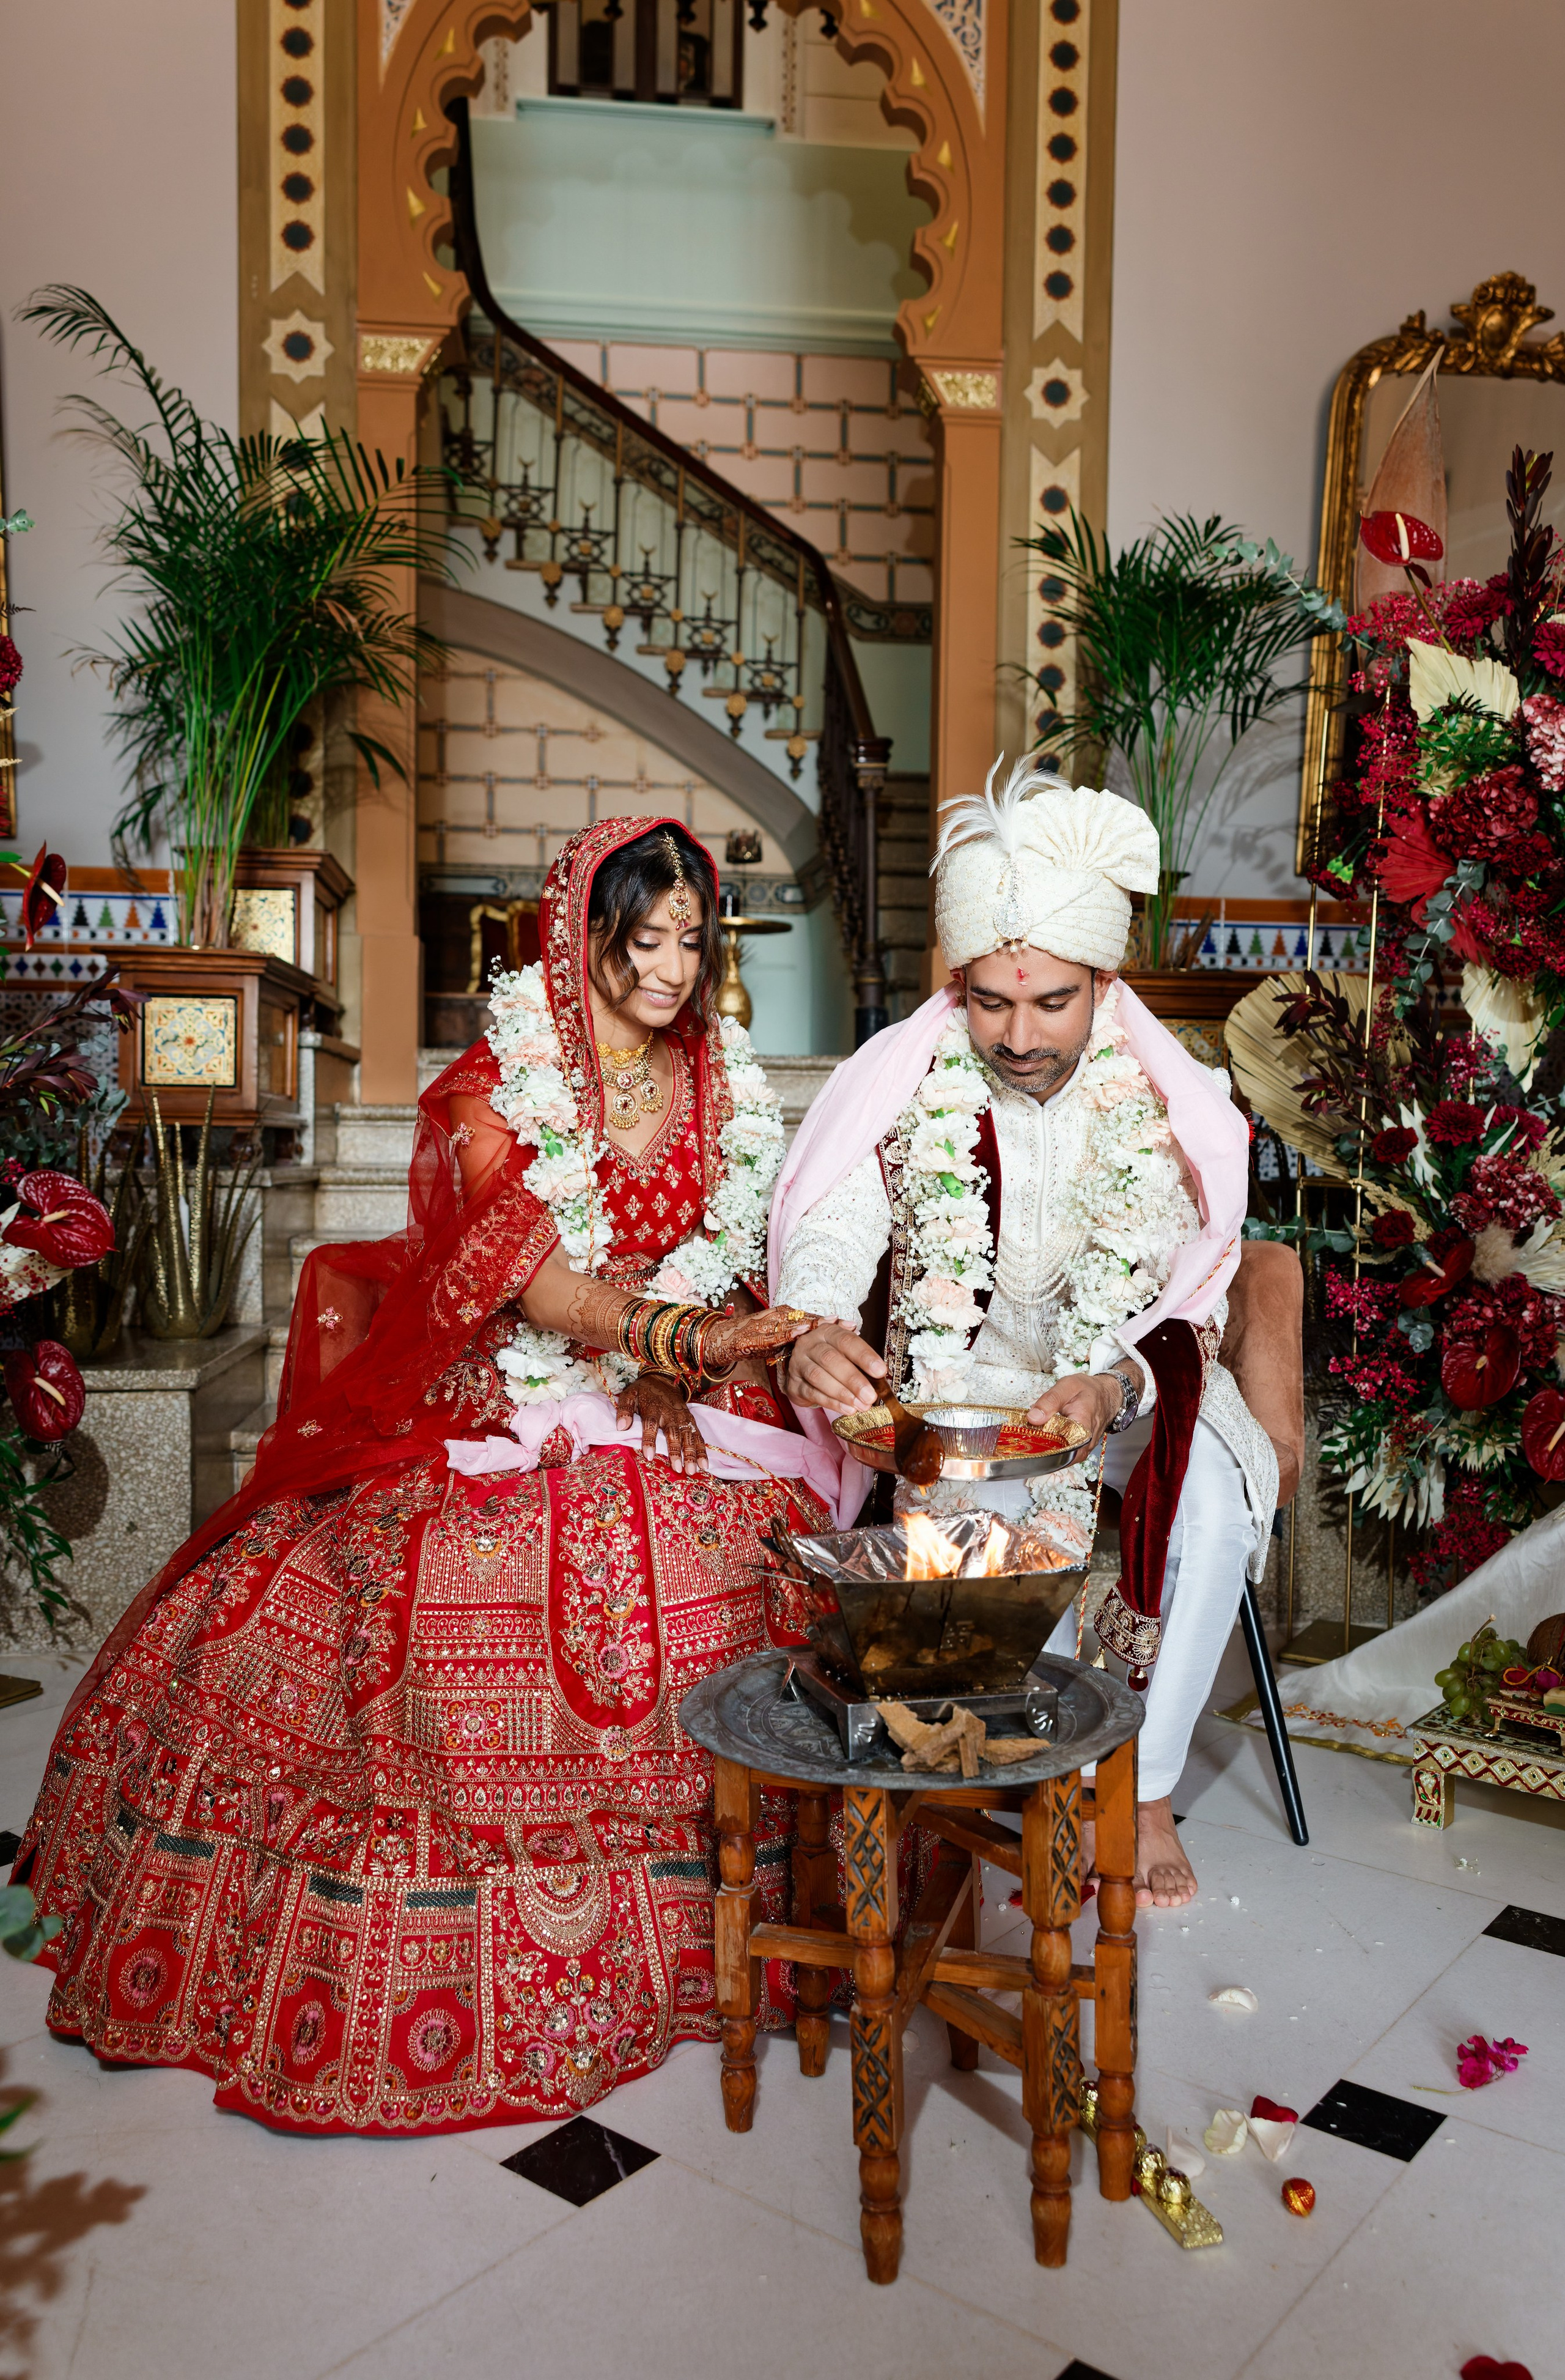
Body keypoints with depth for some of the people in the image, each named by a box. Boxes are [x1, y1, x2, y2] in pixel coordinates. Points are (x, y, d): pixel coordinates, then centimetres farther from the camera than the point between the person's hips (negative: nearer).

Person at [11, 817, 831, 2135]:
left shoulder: (724, 1083, 8)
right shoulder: (499, 1086, -6)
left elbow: (737, 1269, 10)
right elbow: (540, 1284, -18)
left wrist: (669, 1376, -7)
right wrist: (688, 1335, -32)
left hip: (679, 1416, 3)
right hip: (508, 1407, -3)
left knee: (747, 1581, -20)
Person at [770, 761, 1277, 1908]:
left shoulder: (1168, 1105, -11)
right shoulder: (905, 1082, -13)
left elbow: (1188, 1304, -12)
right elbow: (827, 1239, -19)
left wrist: (1114, 1387, -34)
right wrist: (812, 1339, -43)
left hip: (1123, 1376, 1)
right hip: (954, 1380, -1)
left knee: (1215, 1507, -26)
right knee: (998, 1510, -31)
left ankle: (1148, 1791, -6)